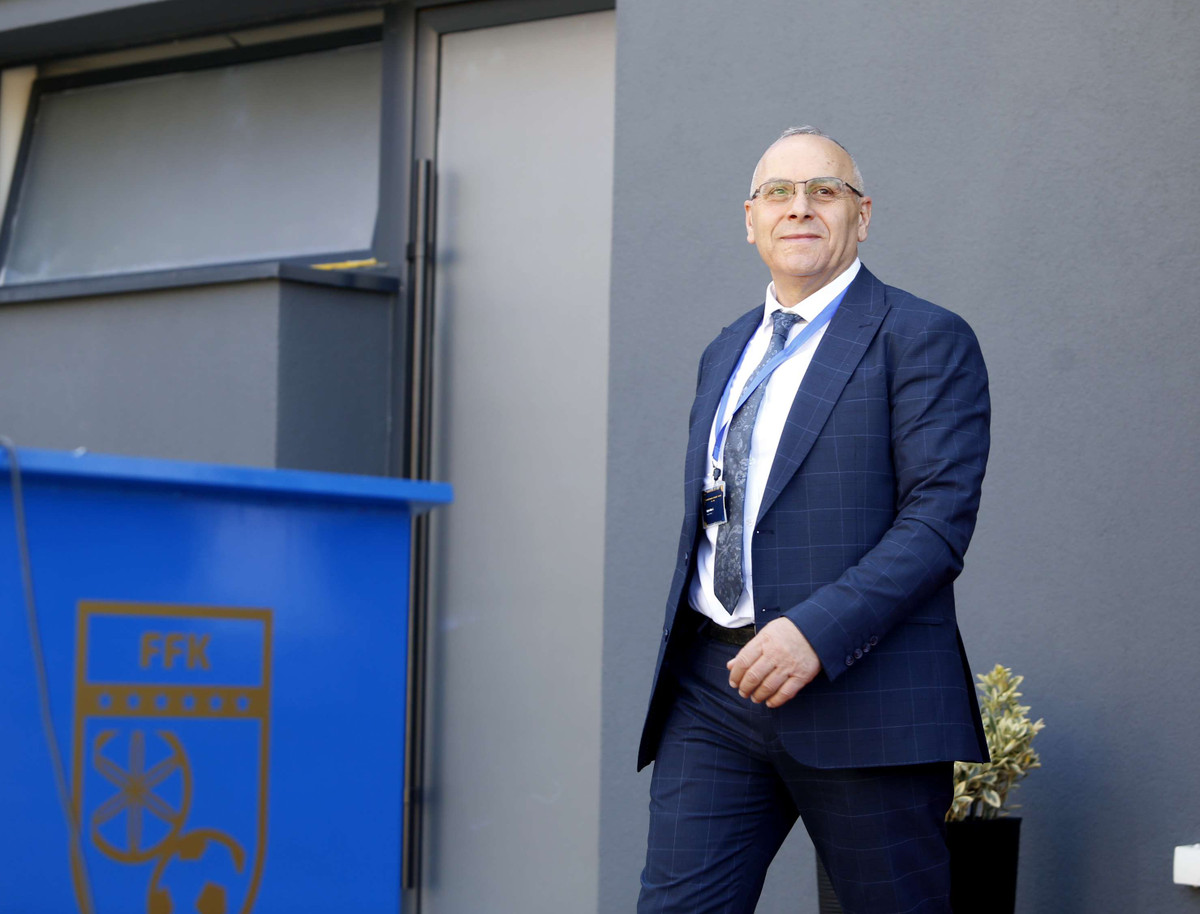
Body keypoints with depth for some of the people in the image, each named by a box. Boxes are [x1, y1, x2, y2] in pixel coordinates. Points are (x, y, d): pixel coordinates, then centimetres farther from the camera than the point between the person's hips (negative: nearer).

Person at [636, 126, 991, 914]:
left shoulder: (923, 339, -2)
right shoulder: (727, 352, 21)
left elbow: (939, 520, -13)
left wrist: (818, 632, -22)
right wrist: (688, 658, 16)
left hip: (860, 694, -5)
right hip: (713, 687, 6)